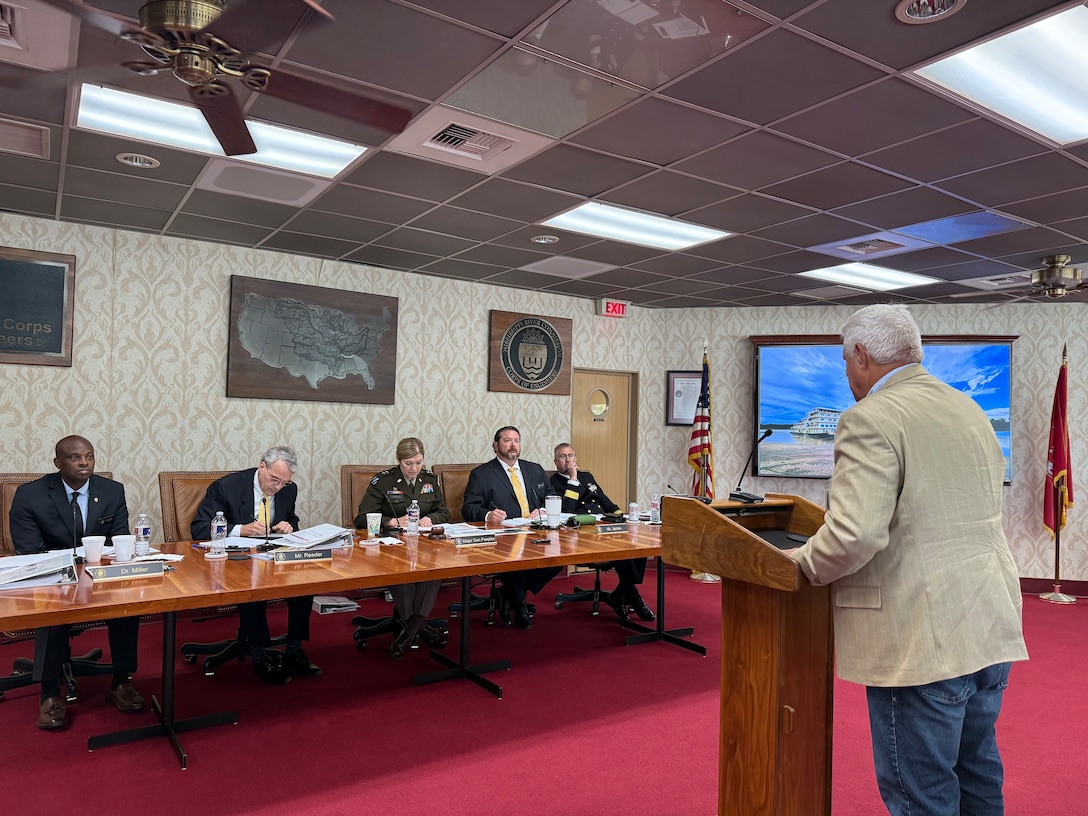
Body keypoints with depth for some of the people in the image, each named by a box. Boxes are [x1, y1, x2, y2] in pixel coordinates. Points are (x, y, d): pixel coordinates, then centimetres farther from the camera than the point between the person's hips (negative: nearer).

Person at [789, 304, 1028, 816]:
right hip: (992, 629, 9)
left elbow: (853, 534, -28)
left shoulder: (871, 419, -17)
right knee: (978, 774, 23)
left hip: (924, 641, -9)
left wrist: (801, 564, -9)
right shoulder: (970, 410, 12)